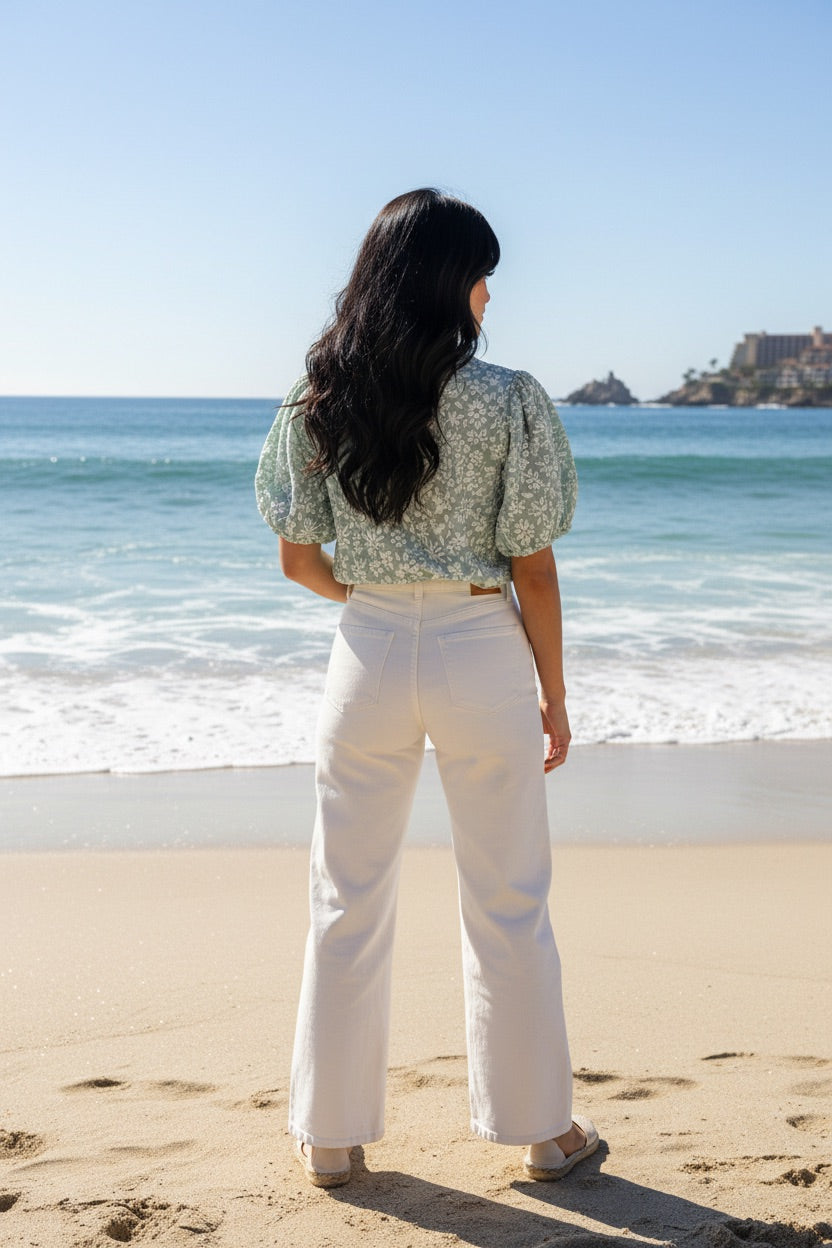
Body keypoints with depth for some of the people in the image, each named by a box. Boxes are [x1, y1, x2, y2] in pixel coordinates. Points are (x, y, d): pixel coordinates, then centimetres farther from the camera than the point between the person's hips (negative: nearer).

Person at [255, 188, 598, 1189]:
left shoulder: (319, 400, -2)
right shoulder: (505, 400, -10)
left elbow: (298, 559, 2)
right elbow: (532, 569, -8)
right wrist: (554, 695, 3)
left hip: (368, 655, 2)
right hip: (482, 655, -2)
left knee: (348, 903, 13)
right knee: (507, 907, 11)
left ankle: (329, 1133, 23)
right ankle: (542, 1128, 24)